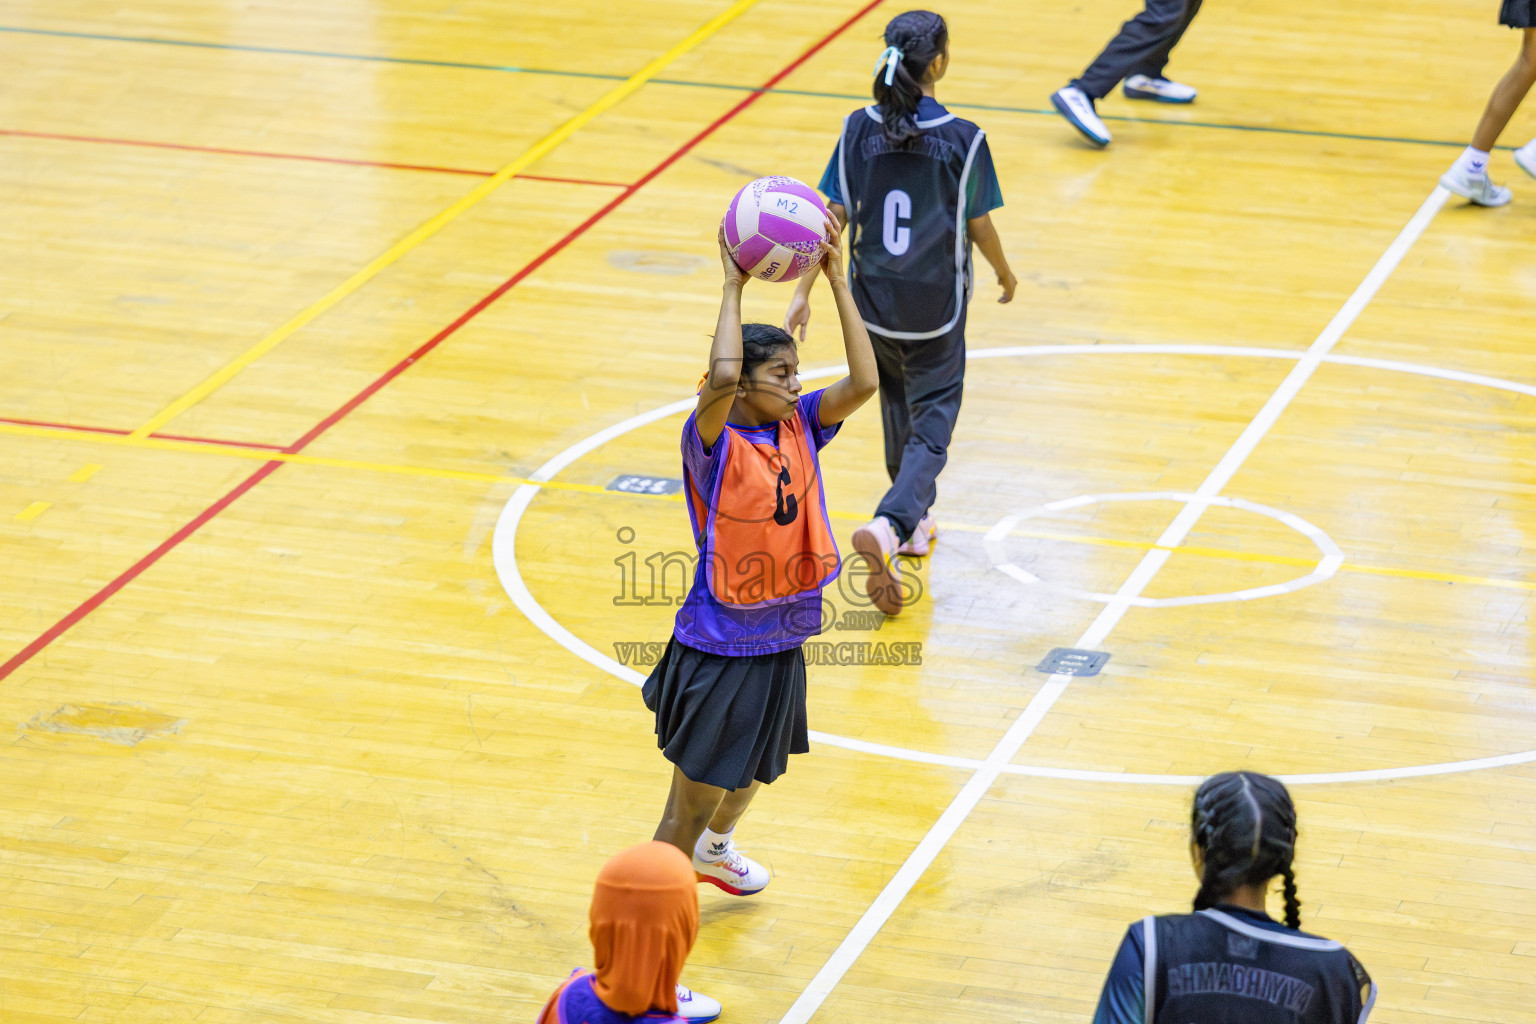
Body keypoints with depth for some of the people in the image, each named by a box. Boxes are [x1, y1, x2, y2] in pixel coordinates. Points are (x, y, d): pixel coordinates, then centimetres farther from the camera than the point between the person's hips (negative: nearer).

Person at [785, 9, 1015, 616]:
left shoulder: (859, 131, -8)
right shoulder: (962, 140, -16)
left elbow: (832, 219, -7)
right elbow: (978, 227, -6)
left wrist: (805, 293, -1)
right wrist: (1005, 273, 14)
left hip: (873, 300, 4)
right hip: (936, 312, -4)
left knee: (898, 411, 26)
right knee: (930, 428, 3)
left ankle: (914, 520, 41)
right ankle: (888, 529, -21)